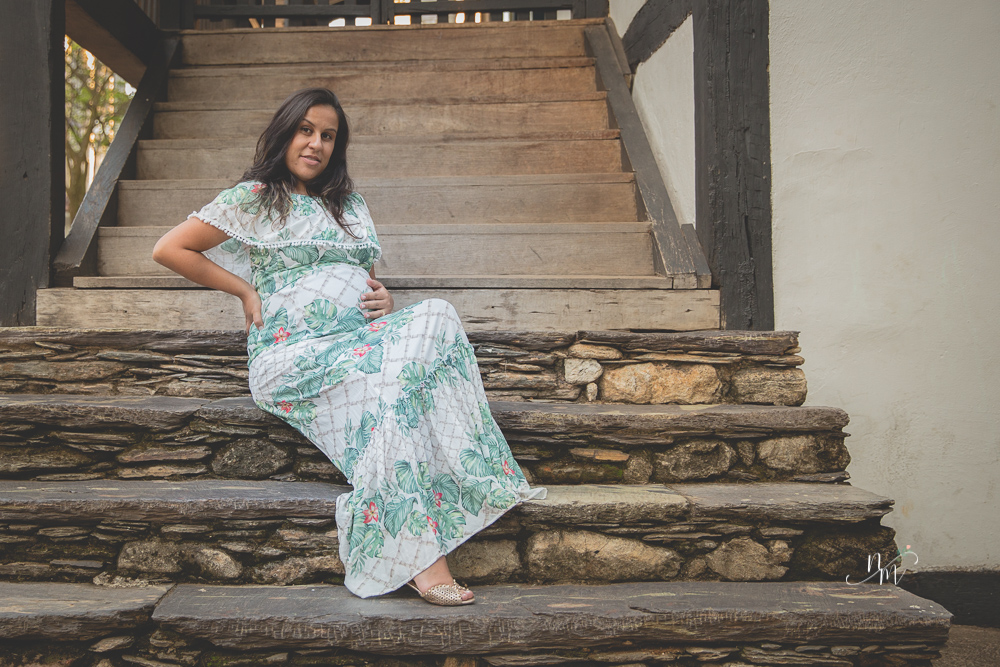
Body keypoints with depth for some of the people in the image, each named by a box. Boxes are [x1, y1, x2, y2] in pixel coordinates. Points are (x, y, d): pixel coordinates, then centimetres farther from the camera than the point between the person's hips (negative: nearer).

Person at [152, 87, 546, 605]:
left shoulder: (350, 206, 26)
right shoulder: (253, 199, 9)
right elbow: (168, 250, 8)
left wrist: (385, 301, 6)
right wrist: (245, 290, 2)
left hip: (362, 336, 5)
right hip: (294, 349, -5)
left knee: (436, 315, -28)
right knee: (388, 386, -35)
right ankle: (417, 555, -37)